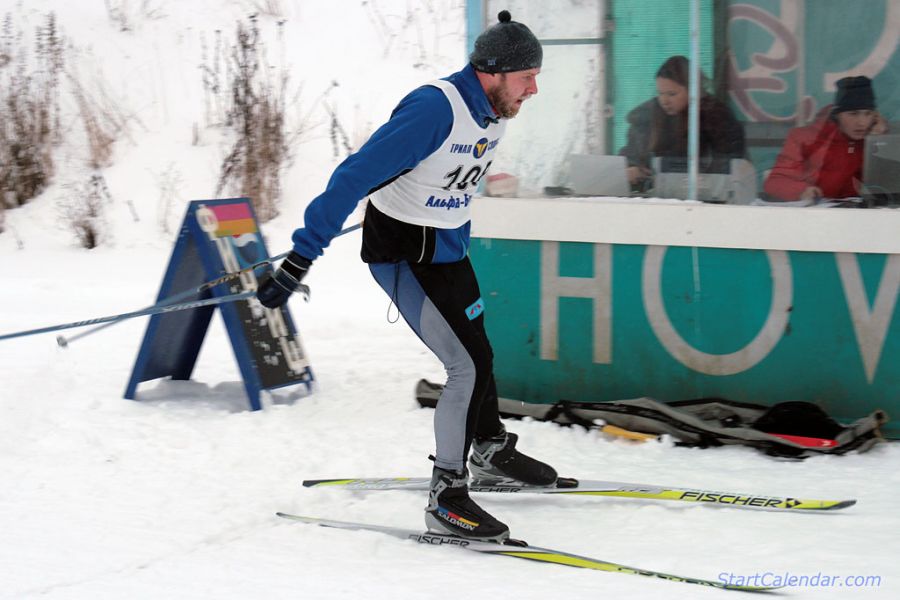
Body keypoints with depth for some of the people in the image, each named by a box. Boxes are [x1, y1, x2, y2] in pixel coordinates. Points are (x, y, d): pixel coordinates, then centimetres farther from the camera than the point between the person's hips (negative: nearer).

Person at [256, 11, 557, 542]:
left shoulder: (495, 112, -2)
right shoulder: (434, 109, -29)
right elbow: (355, 178, -31)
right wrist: (301, 260, -33)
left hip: (449, 248, 8)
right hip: (402, 254, -8)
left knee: (477, 354, 20)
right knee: (468, 366, -13)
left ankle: (491, 451, 44)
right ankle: (446, 499, -4)